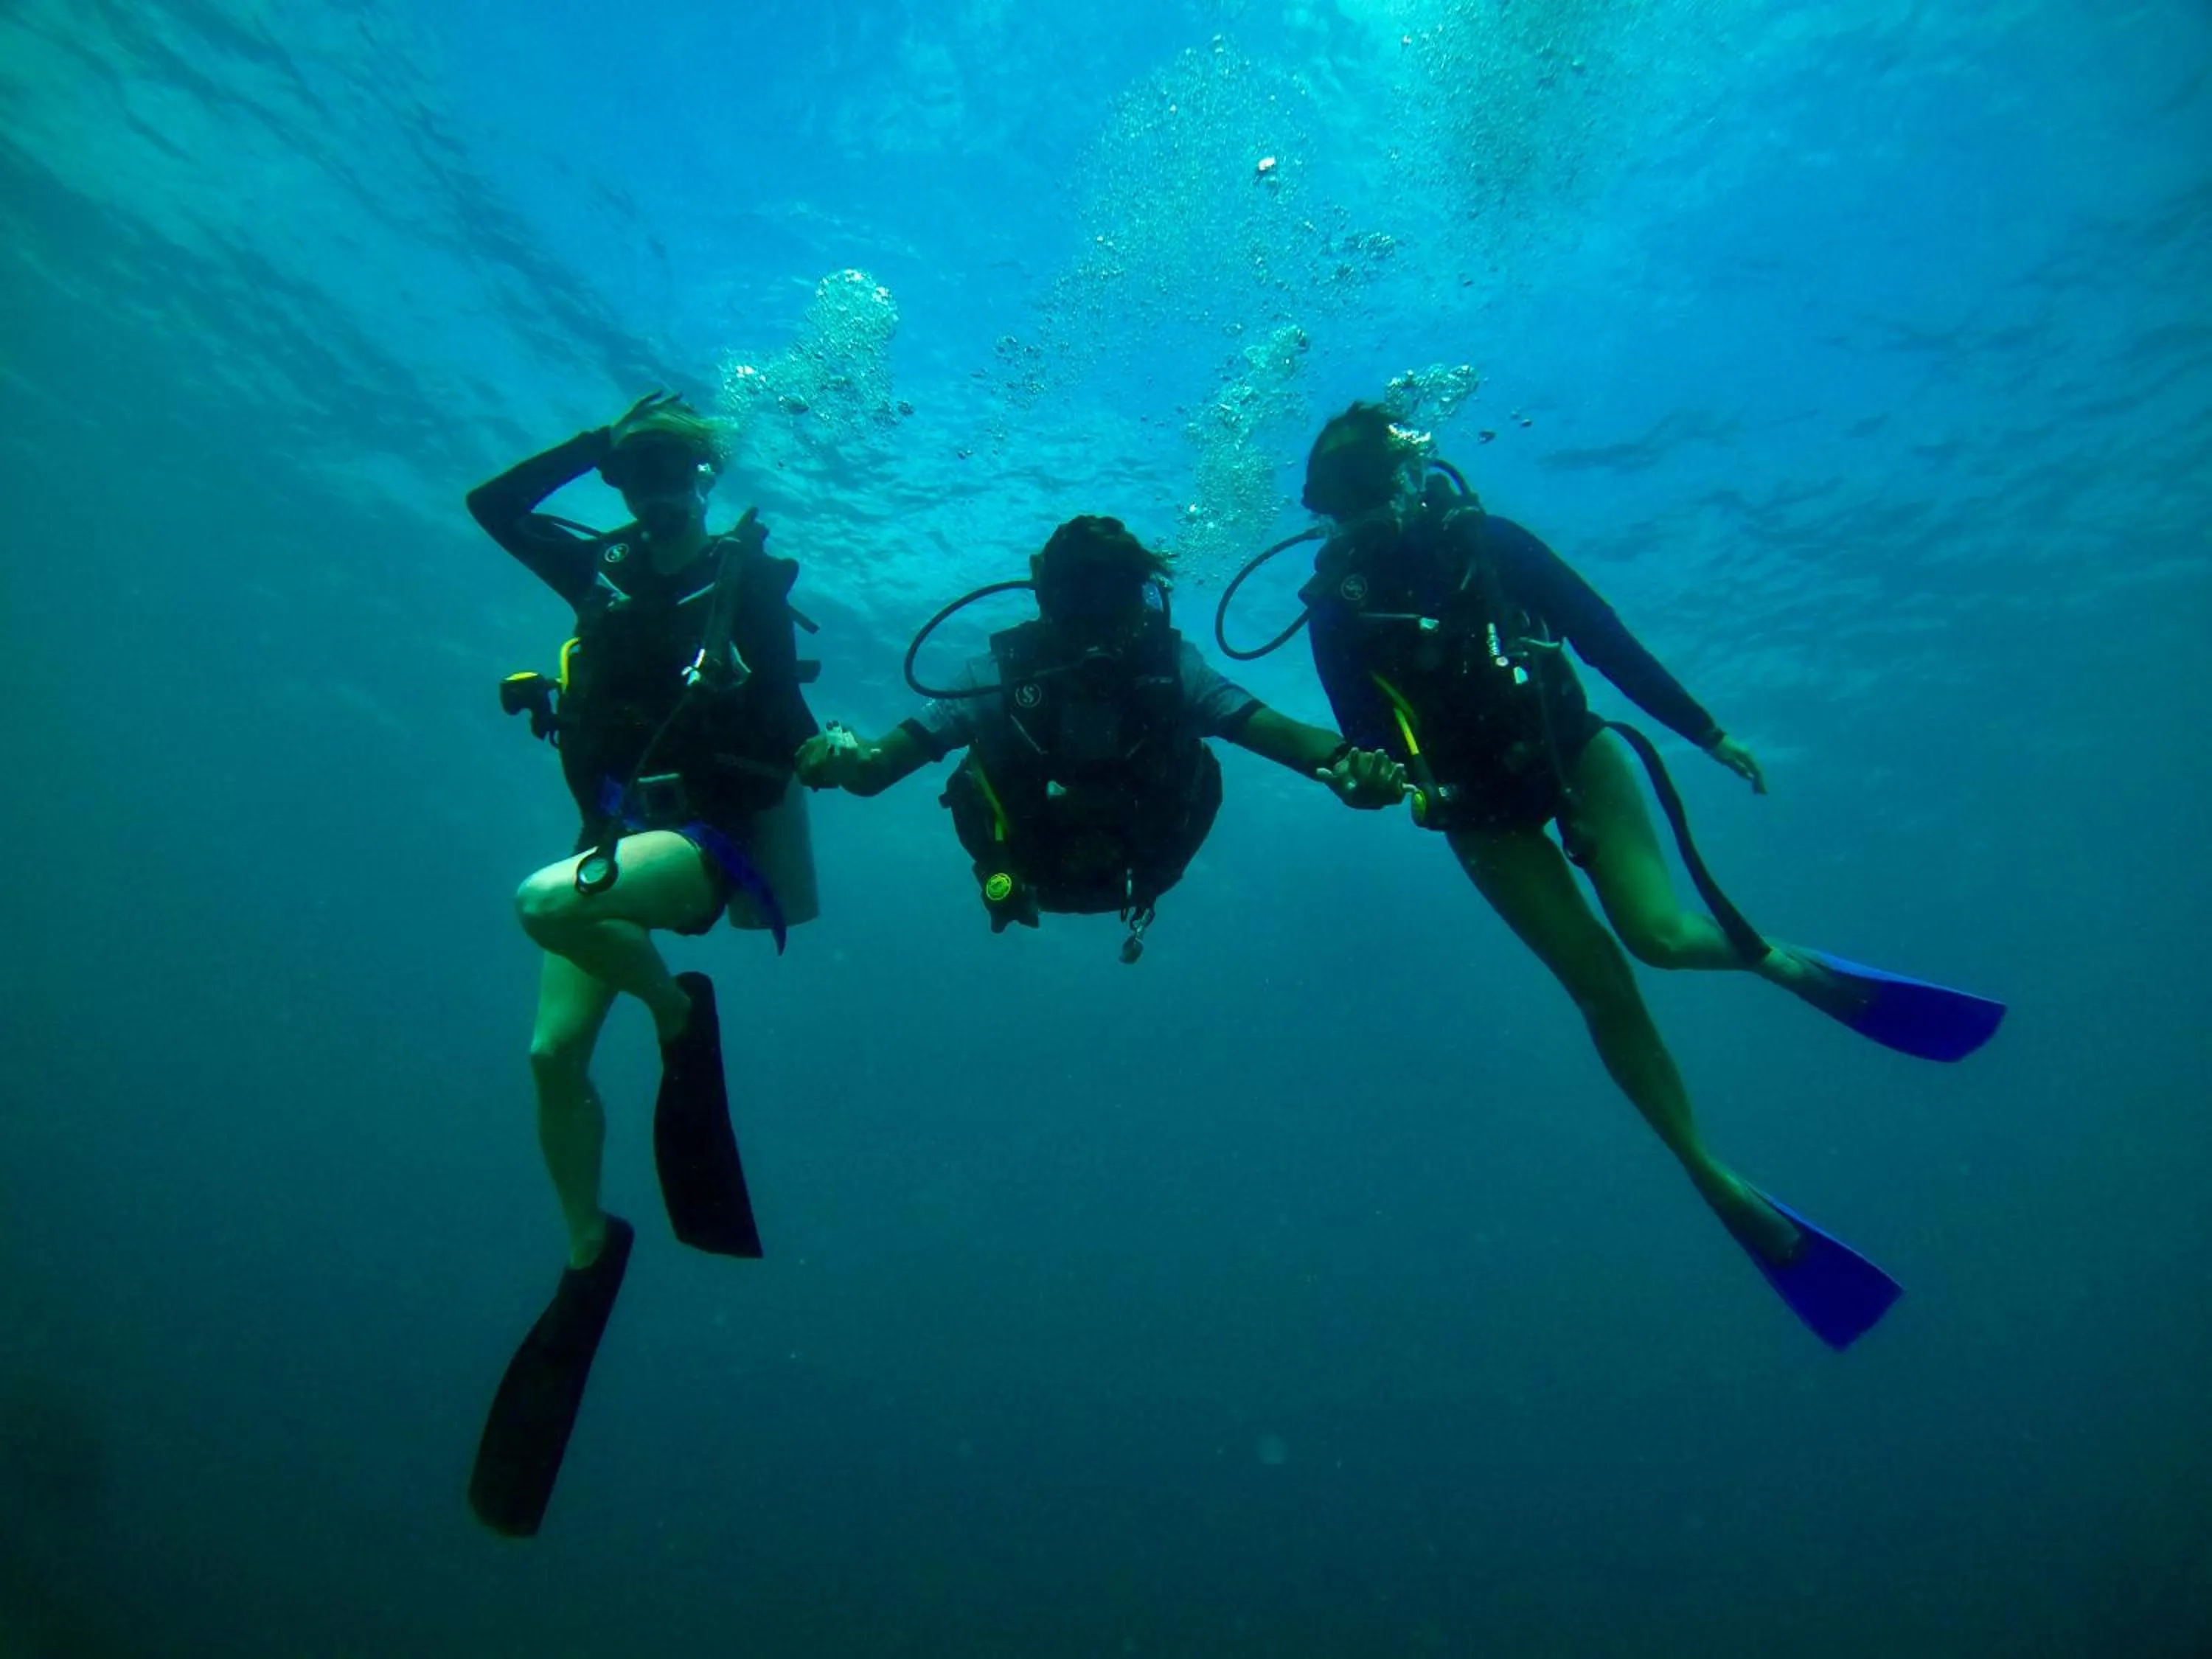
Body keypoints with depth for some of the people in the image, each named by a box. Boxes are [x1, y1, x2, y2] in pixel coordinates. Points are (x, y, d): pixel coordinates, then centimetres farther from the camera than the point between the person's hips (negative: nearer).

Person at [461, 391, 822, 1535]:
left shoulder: (747, 579, -2)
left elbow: (784, 729, -7)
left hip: (710, 836, -5)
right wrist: (596, 440, 12)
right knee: (552, 1054, -1)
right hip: (616, 828, 6)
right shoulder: (601, 571, 12)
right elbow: (492, 504, 17)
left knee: (542, 903, -33)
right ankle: (587, 1253, 18)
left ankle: (682, 1016, -6)